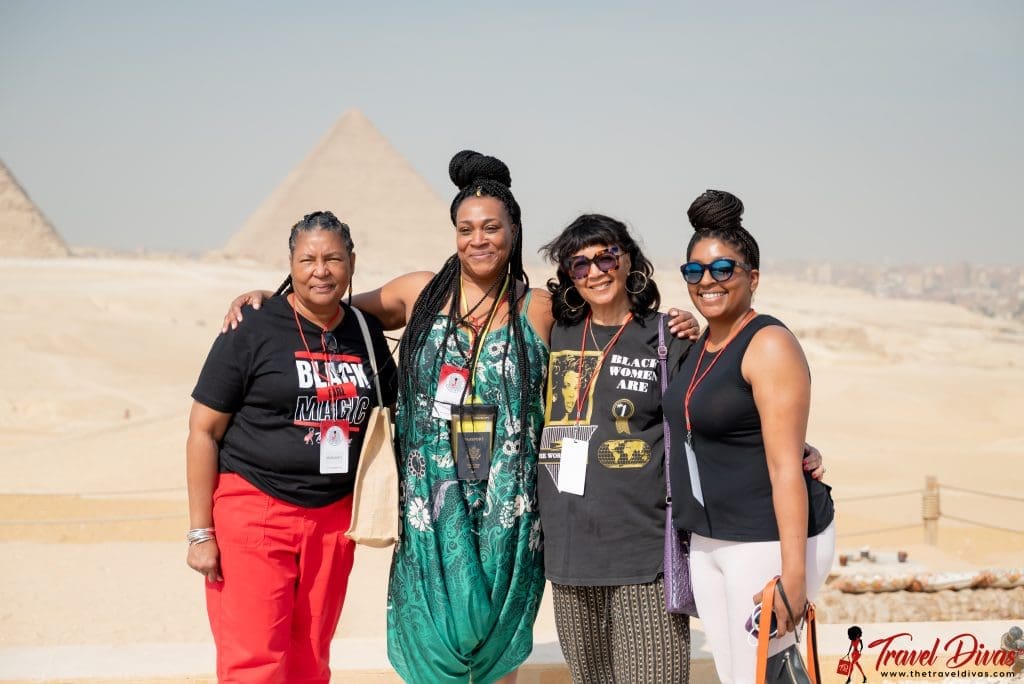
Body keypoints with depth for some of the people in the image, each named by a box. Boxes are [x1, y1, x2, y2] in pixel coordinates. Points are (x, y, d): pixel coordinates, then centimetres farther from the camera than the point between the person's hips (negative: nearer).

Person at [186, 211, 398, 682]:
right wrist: (201, 532, -8)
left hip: (334, 516, 5)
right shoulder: (253, 332, -6)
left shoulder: (367, 334, 8)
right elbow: (203, 431, -5)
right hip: (253, 512, -4)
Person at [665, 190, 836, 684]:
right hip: (708, 541, 8)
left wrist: (792, 575, -24)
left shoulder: (769, 345, -14)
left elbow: (785, 466, -21)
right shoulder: (700, 343, 11)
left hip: (769, 542, -8)